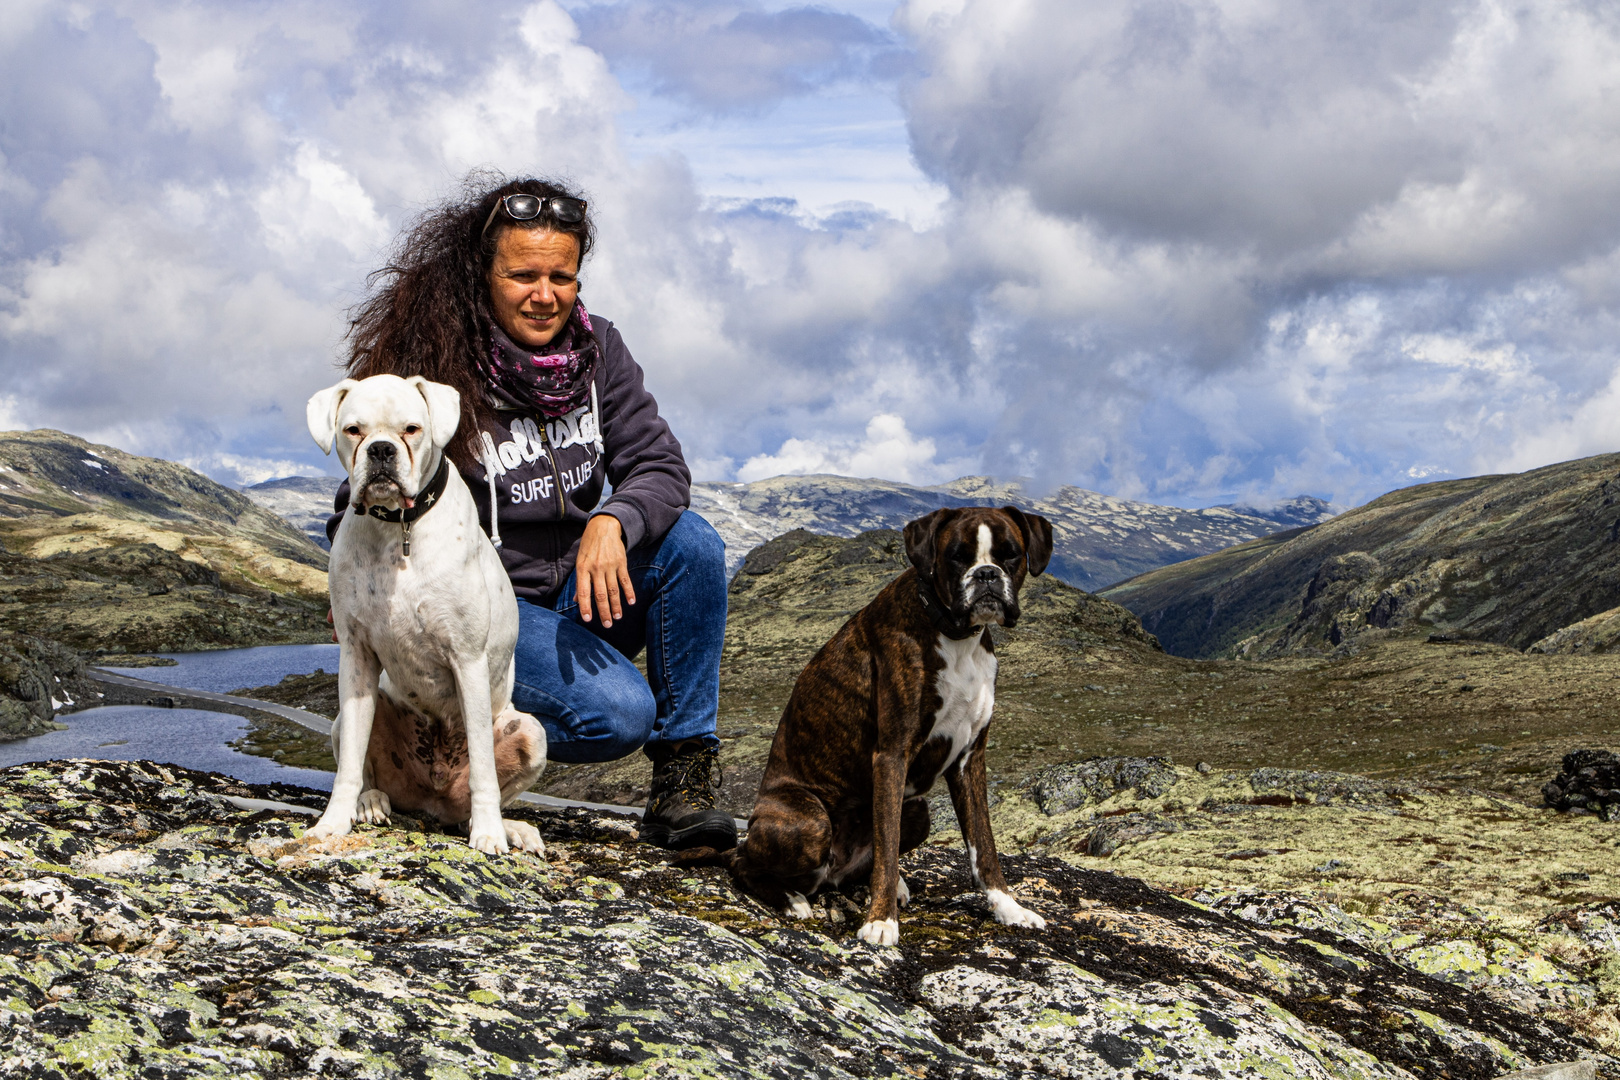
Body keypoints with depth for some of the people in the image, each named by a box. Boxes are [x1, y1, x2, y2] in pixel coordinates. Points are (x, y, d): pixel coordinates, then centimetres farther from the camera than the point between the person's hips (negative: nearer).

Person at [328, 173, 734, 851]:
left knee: (690, 540, -22)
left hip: (579, 591, 6)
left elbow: (660, 465, -5)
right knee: (618, 714, -28)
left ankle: (682, 776, -13)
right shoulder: (434, 369, -15)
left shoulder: (595, 349, 0)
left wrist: (612, 522, -27)